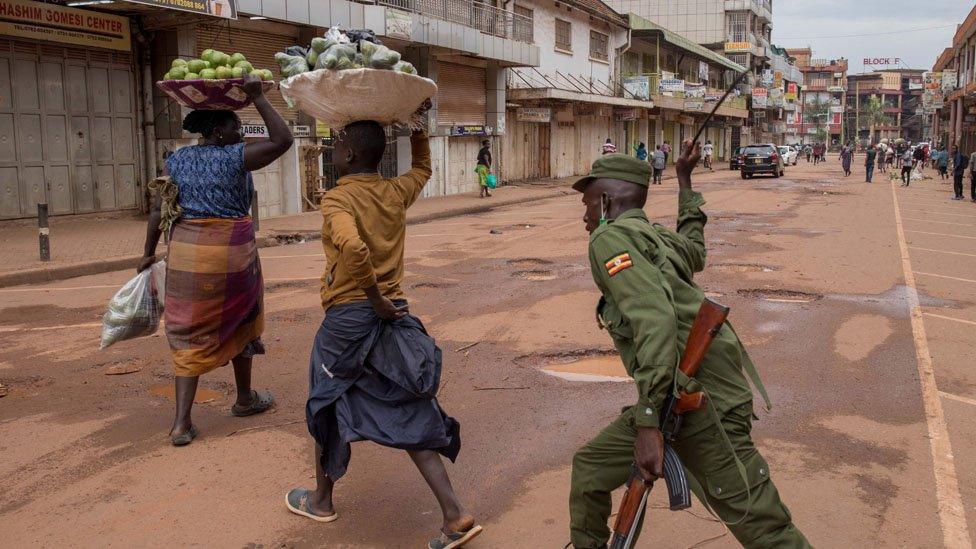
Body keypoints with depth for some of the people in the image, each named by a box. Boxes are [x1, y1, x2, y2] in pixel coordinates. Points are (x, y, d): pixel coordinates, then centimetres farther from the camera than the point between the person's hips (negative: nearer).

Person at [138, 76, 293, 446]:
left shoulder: (177, 159, 7)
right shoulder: (234, 157, -8)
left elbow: (158, 210, 7)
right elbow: (283, 140, -14)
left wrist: (149, 254, 16)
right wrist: (258, 98, -8)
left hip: (184, 252, 4)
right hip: (232, 254, -4)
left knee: (190, 334, 8)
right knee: (238, 325, 18)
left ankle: (182, 422, 1)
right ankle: (245, 398, 34)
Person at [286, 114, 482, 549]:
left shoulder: (337, 199, -12)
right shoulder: (396, 193, 6)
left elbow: (352, 247, -33)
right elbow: (422, 168, 30)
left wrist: (376, 300, -21)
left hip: (348, 317, -5)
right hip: (395, 314, 5)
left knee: (328, 406, 18)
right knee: (407, 414, 9)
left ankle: (321, 500, 37)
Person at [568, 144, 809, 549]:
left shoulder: (610, 237, -7)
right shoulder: (659, 239, 18)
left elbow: (654, 317, -22)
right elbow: (693, 249, 44)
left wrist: (648, 424, -27)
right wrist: (684, 178, 54)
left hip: (701, 406, -9)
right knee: (590, 469, 15)